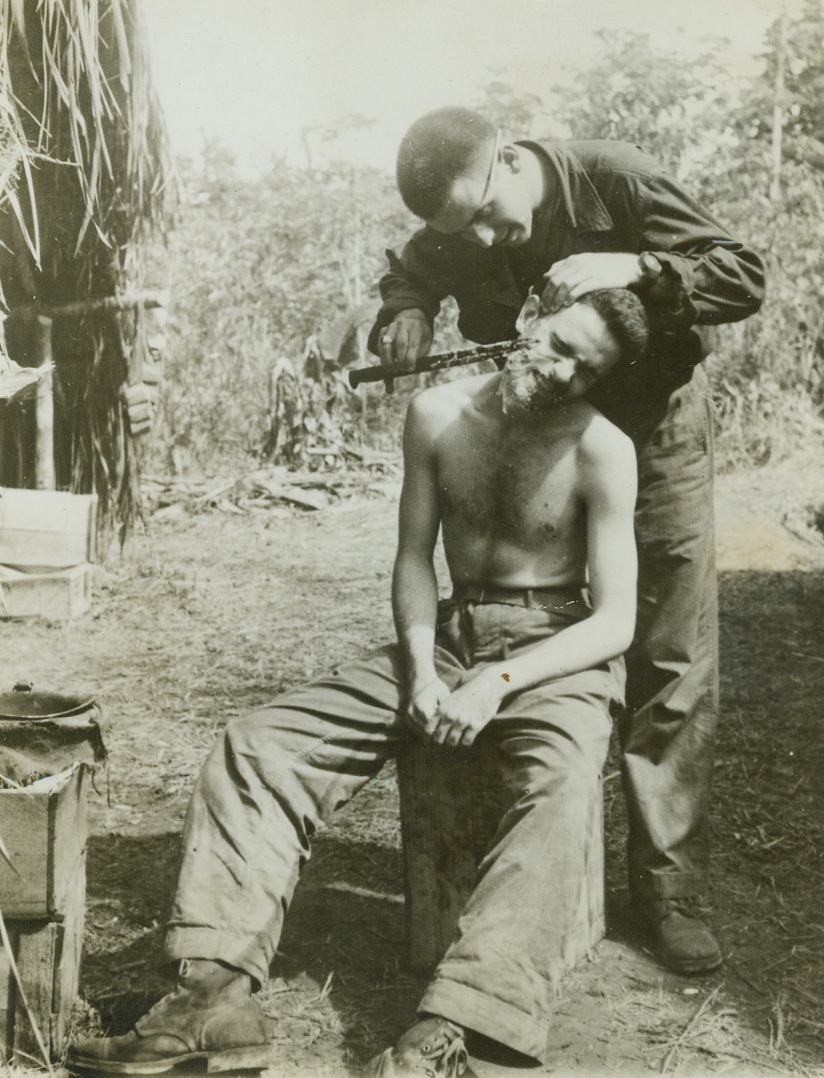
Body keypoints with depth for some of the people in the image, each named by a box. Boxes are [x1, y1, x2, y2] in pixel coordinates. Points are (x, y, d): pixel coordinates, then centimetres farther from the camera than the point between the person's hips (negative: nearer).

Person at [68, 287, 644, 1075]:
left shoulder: (602, 450, -10)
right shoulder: (437, 415, 0)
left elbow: (615, 622, -12)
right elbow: (414, 558, 7)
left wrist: (499, 683, -24)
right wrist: (421, 669, -10)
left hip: (556, 650, -4)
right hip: (448, 635, 4)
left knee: (559, 787, -39)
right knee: (258, 746, -11)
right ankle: (216, 995, -21)